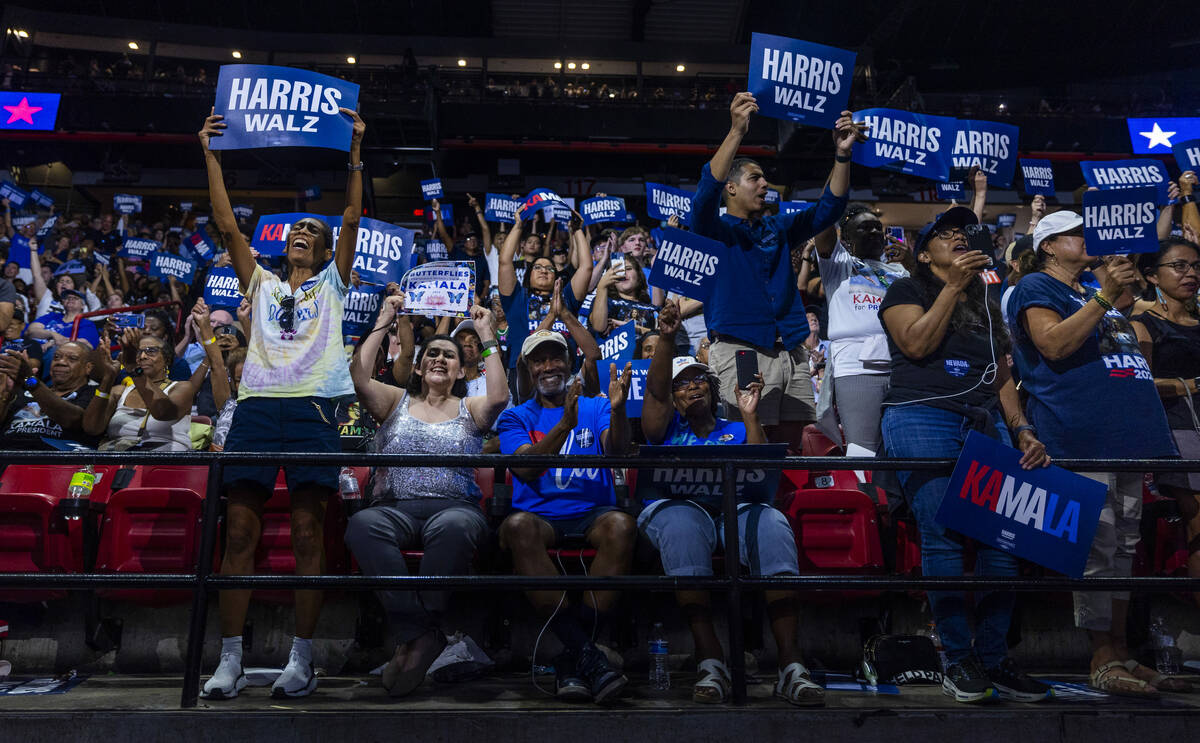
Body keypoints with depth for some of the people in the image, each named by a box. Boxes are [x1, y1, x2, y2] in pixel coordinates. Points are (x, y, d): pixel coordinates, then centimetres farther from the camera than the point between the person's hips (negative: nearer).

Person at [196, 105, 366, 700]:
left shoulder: (331, 285, 20)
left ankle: (301, 660, -1)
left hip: (311, 406, -2)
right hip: (256, 404, 2)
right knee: (240, 529, -4)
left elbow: (352, 220, 11)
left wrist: (355, 153, 8)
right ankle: (230, 661, 1)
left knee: (308, 530, -6)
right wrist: (212, 155, 18)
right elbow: (227, 225, 19)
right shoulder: (261, 284, 25)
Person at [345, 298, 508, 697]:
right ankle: (422, 632, -34)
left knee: (454, 527, -40)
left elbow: (498, 396, -5)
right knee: (362, 525, -35)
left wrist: (487, 336, -1)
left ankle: (414, 637, -29)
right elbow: (358, 379, 2)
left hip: (455, 506, -1)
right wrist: (383, 323, 5)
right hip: (395, 507, 1)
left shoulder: (470, 408, 18)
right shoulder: (396, 402, 22)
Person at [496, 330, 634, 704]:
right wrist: (564, 425, -18)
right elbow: (525, 468, -3)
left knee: (621, 524, -34)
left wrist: (617, 408, -24)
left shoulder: (595, 408, 19)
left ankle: (571, 657, -29)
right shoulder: (515, 417, 16)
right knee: (517, 526, -36)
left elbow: (616, 449, -3)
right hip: (540, 514, 0)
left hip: (592, 511, 1)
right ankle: (584, 651, -35)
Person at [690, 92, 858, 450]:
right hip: (741, 353, -6)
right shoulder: (715, 230, 5)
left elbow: (827, 209, 15)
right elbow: (706, 194, -15)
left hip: (791, 353, 6)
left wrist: (842, 155, 0)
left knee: (800, 445, 4)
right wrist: (736, 132, -24)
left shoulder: (778, 229, 22)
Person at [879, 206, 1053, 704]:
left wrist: (1023, 430, 9)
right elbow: (917, 344, -5)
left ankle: (993, 659, 1)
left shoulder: (984, 307, 29)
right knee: (943, 537, -15)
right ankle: (958, 659, -6)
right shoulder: (906, 290, 14)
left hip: (984, 421, 5)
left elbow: (1002, 377, 23)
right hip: (922, 416, -5)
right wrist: (953, 286, -2)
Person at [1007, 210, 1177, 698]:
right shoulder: (1036, 288, 2)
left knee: (1124, 544, 9)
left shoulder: (1096, 290, 27)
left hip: (1125, 434, 9)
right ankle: (1102, 658, -4)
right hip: (1081, 435, -9)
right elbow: (1054, 345, -15)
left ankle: (1120, 648, 16)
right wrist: (1105, 296, -17)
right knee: (1097, 543, -10)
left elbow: (1132, 352, 33)